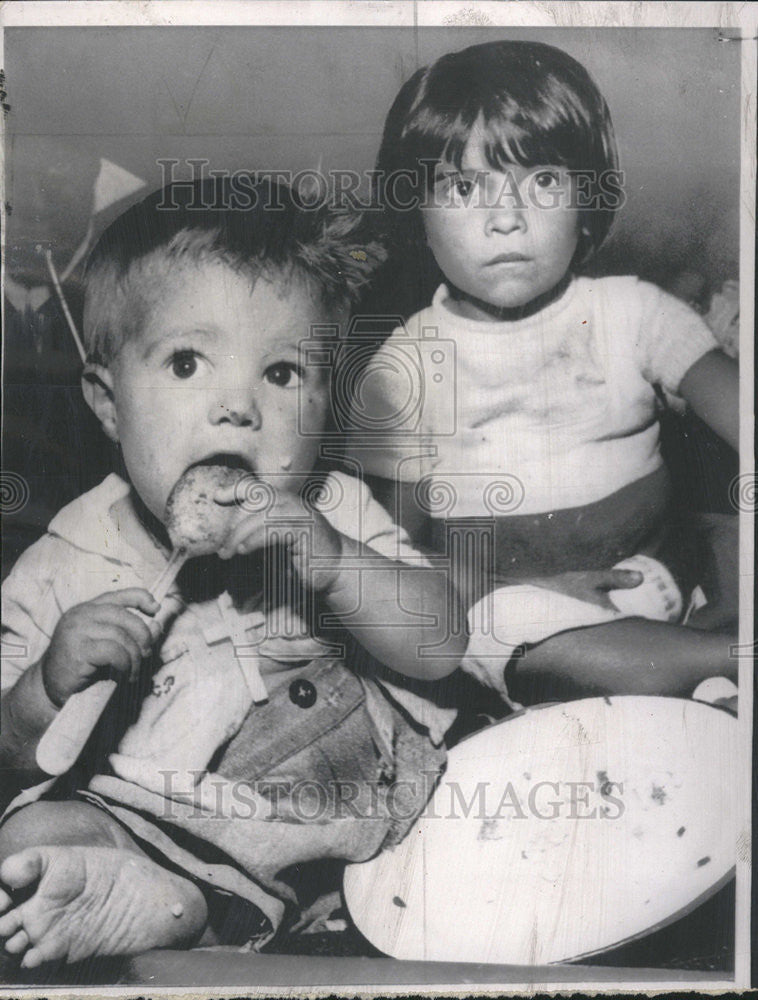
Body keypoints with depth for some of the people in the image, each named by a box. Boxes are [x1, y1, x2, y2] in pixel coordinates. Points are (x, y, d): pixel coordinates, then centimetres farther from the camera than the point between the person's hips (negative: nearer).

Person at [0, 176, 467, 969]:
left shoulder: (336, 514, -4)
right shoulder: (67, 571, -8)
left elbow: (443, 647, -11)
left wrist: (336, 564, -27)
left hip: (359, 806, 3)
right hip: (171, 830, -2)